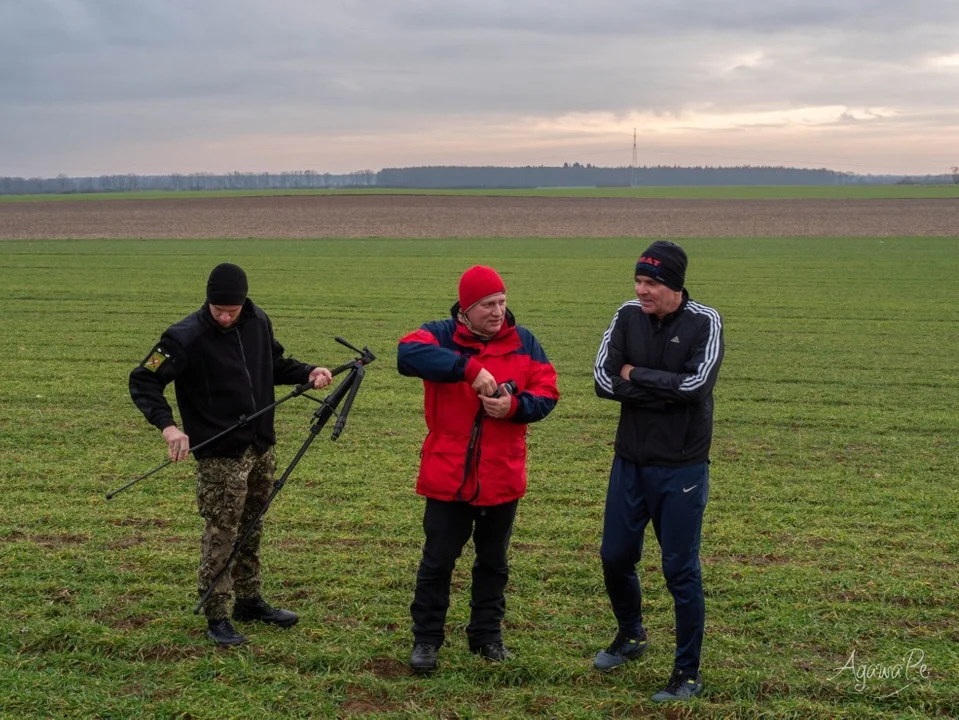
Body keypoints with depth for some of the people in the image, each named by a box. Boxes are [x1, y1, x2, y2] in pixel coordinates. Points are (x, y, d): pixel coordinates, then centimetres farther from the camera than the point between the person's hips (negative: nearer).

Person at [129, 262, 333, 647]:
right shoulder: (186, 337, -18)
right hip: (220, 456, -6)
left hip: (261, 447, 6)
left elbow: (276, 364, 16)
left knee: (252, 529, 17)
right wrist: (167, 425, -28)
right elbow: (143, 380, -15)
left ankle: (249, 601, 32)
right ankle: (216, 617, 9)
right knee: (221, 535, -2)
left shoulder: (258, 322, 0)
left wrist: (307, 372, -3)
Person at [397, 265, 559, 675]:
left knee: (493, 561, 16)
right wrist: (470, 368, -38)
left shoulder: (523, 342, 3)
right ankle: (426, 639, 20)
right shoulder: (442, 335, -7)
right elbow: (408, 354, -30)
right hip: (448, 475, -3)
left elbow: (546, 394, 0)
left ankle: (487, 635, 31)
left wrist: (514, 406, -22)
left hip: (502, 476, 3)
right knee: (438, 560, 6)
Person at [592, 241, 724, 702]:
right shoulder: (628, 316, 0)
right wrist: (665, 390, -17)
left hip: (681, 468, -4)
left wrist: (637, 376, -13)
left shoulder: (704, 323, -10)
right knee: (615, 557, 13)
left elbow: (694, 384, -23)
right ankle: (630, 635, 41)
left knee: (681, 571, 1)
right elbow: (603, 379, -10)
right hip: (630, 462, 4)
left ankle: (687, 674, 15)